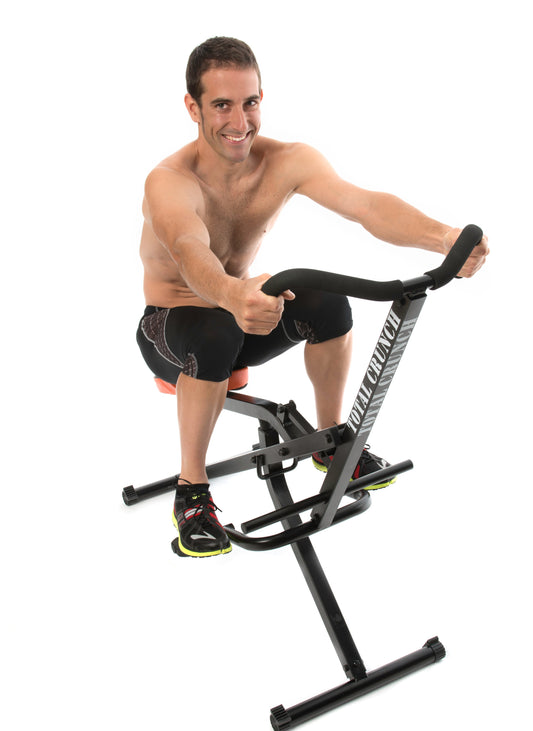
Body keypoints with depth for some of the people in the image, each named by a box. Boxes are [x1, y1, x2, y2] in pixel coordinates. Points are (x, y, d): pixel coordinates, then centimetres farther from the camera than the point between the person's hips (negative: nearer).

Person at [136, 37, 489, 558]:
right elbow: (191, 256, -49)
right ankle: (191, 491, -18)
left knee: (328, 304, -23)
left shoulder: (286, 162, -16)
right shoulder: (169, 183, -28)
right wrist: (234, 295, -72)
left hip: (239, 315, 4)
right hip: (169, 321, -4)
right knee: (216, 334, -38)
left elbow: (365, 204, -30)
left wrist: (439, 236, -49)